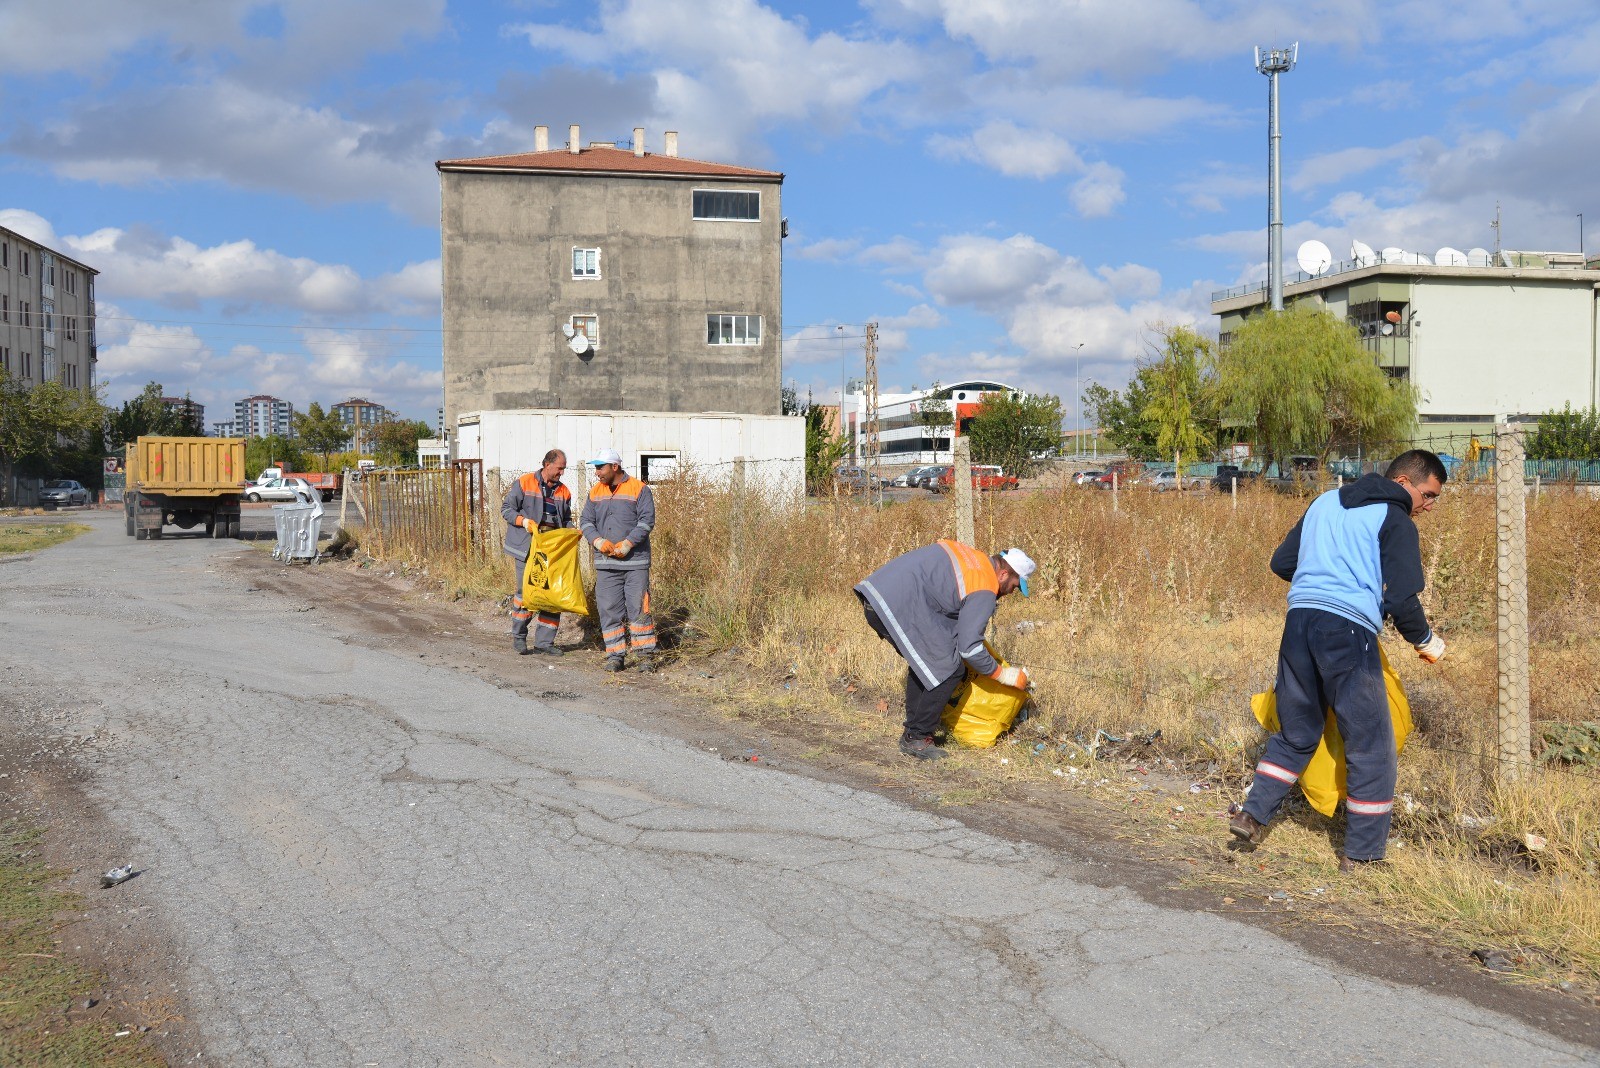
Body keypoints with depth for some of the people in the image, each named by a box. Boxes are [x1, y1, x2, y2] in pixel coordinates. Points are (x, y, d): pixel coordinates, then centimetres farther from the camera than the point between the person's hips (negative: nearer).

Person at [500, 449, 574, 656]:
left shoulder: (563, 491, 15)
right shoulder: (524, 483, 0)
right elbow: (506, 508, 0)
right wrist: (524, 521, -16)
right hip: (526, 547, -5)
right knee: (524, 592, -3)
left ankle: (544, 642, 9)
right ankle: (518, 637, 14)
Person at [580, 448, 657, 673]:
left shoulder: (639, 489, -2)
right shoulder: (595, 492, 13)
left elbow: (646, 521, -8)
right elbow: (586, 522, 11)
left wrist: (627, 544, -17)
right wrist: (598, 541, -8)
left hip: (635, 561, -4)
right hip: (605, 562, 4)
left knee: (638, 608, -4)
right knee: (609, 610, 3)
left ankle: (647, 655, 3)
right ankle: (616, 655, 10)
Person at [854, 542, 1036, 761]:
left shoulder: (972, 556, 21)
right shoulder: (984, 592, -6)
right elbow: (969, 648, -8)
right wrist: (1004, 675, 6)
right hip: (897, 606, -10)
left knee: (924, 661, 25)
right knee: (949, 669, -3)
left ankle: (913, 732, 29)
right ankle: (917, 739, 4)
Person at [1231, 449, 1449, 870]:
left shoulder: (1325, 502, 21)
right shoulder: (1396, 521, 1)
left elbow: (1281, 563, 21)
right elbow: (1402, 599, -7)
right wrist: (1424, 641, 10)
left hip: (1298, 620, 7)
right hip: (1349, 630, -6)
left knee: (1296, 733, 21)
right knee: (1371, 744, 5)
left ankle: (1254, 815, 17)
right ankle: (1362, 853, 10)